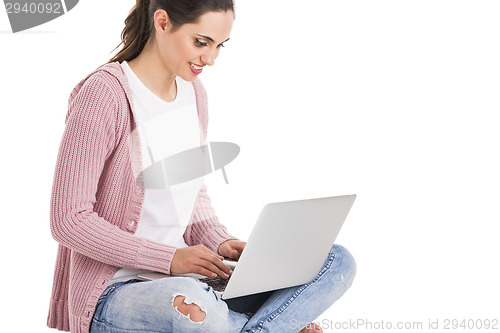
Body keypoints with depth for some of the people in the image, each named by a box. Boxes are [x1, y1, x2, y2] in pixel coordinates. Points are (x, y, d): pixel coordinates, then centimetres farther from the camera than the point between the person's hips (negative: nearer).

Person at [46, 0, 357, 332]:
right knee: (189, 301, -43)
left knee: (338, 262, -8)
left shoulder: (193, 92, 9)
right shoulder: (102, 95, -15)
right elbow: (69, 219, -17)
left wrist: (220, 242, -2)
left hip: (188, 278, 8)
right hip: (114, 292, -7)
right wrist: (169, 258, -22)